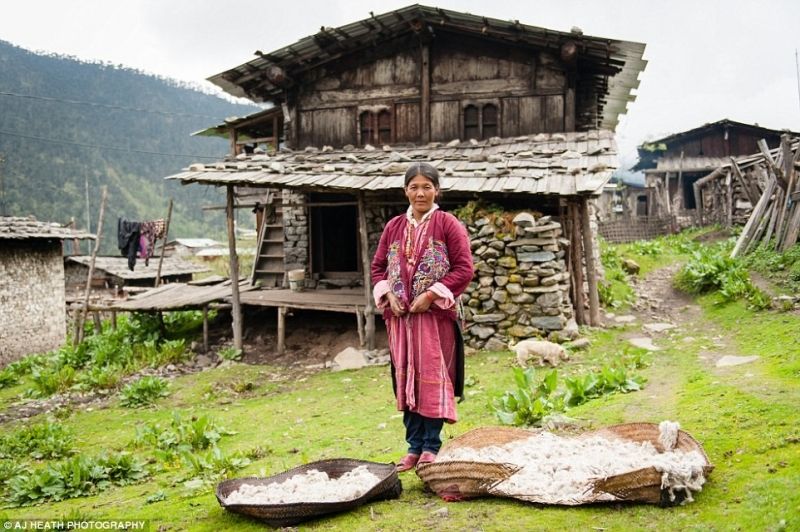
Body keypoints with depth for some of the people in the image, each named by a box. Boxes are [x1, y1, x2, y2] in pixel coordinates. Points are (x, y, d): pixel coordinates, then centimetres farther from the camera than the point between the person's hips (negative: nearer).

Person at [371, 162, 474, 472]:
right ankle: (414, 446, 16)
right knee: (405, 377, 7)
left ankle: (431, 446, 8)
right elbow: (378, 266, 15)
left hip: (435, 314, -4)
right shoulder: (394, 227, 11)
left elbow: (464, 268, -7)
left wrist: (430, 295, -14)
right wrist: (388, 294, -4)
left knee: (433, 375, -2)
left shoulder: (448, 224, -2)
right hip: (400, 315, 4)